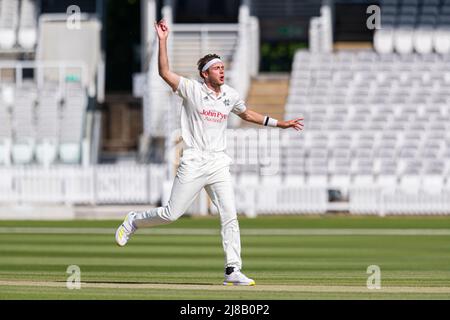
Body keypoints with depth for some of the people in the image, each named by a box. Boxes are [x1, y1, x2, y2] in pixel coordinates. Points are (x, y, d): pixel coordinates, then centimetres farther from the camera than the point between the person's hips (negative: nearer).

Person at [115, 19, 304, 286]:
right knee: (172, 214, -3)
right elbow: (165, 73, -17)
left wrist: (279, 124, 27)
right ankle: (133, 221, 25)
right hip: (193, 164, -4)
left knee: (230, 216, -6)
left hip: (218, 165, 4)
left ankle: (233, 271, -5)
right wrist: (163, 41, -23)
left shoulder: (230, 95, 10)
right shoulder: (192, 89, -5)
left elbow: (248, 114, 28)